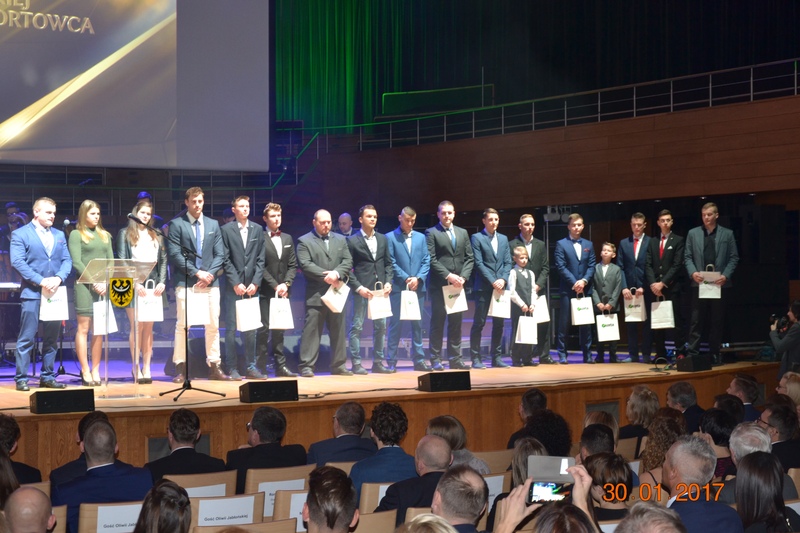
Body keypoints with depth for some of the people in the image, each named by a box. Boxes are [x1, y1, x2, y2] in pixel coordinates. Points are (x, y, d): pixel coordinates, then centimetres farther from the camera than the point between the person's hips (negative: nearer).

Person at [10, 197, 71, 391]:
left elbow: (67, 261, 10)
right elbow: (17, 262, -10)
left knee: (51, 338, 8)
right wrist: (41, 281, -17)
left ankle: (47, 377, 15)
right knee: (26, 338, -5)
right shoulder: (21, 234, 0)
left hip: (54, 293, 5)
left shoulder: (59, 235, 16)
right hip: (32, 293, -5)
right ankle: (21, 378, -1)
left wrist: (58, 278, -10)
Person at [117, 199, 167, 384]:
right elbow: (122, 261, -2)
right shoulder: (125, 233, 6)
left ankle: (147, 369, 5)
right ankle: (136, 369, -3)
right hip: (134, 285, -3)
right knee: (137, 327, -6)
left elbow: (163, 260, 13)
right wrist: (134, 283, -13)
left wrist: (162, 282, -1)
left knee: (148, 327, 3)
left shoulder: (156, 235, 17)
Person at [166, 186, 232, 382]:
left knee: (213, 325, 4)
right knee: (182, 326, -5)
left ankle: (214, 367, 9)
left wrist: (210, 274, -6)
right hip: (186, 283, -4)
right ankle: (181, 369, -1)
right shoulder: (176, 224, 1)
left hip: (210, 282, 4)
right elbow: (175, 255, -6)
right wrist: (196, 273, -12)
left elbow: (220, 254, 10)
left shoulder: (213, 225, 14)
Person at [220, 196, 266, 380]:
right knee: (231, 329, -1)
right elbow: (226, 260, -4)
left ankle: (251, 366, 11)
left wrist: (255, 283, -3)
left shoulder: (257, 230, 10)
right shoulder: (226, 230, 0)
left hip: (251, 287, 3)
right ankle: (232, 368, 2)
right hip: (233, 287, -3)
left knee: (251, 329, 6)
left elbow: (260, 259, 7)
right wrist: (236, 283, -9)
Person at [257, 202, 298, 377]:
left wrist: (286, 284, -4)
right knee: (264, 329, -5)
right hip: (266, 291, -5)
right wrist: (275, 286, -12)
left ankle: (280, 366, 9)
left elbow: (293, 265, 11)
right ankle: (261, 367, -3)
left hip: (282, 291, 5)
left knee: (279, 329, 8)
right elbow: (260, 266, -9)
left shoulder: (287, 239, 14)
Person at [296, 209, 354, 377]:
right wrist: (325, 277, -16)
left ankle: (338, 365, 15)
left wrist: (336, 273, -14)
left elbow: (348, 261, 6)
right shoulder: (304, 241, 1)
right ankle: (307, 366, -4)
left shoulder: (340, 240, 15)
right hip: (316, 295, -5)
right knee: (311, 330, -6)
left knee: (338, 330, 8)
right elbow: (305, 264, -10)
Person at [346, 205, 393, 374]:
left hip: (380, 289, 5)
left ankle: (378, 362, 15)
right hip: (362, 289, -5)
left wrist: (388, 282, 0)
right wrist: (358, 287, -13)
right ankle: (356, 363, 2)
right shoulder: (352, 241, -3)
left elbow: (388, 263, 14)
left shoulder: (382, 239, 12)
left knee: (380, 326, 8)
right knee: (357, 326, -2)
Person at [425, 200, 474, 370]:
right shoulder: (431, 233, 0)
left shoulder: (463, 233, 15)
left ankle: (455, 359, 10)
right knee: (437, 323, -2)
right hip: (439, 285, -5)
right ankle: (435, 360, 2)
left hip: (458, 284, 5)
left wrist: (463, 277, -5)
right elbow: (432, 259, -9)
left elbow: (469, 258, 11)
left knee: (456, 323, 6)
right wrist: (448, 276, -16)